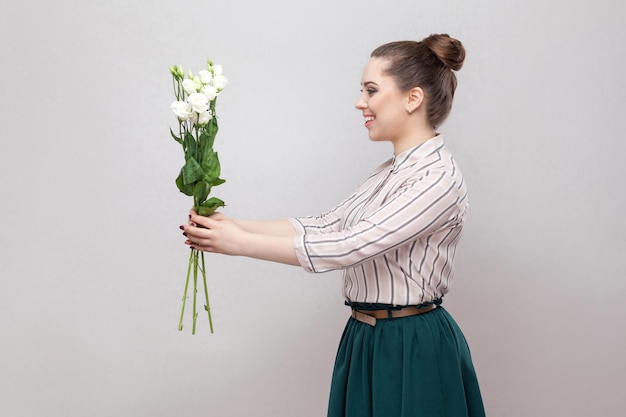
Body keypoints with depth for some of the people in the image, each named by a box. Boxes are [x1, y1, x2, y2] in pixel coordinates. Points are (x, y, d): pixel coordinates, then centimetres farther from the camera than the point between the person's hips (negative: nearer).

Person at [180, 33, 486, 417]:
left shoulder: (439, 177, -19)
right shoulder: (392, 173, 10)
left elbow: (347, 246, -24)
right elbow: (323, 226, 7)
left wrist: (240, 243, -20)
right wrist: (233, 224, -3)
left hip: (414, 352, -8)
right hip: (369, 341, 8)